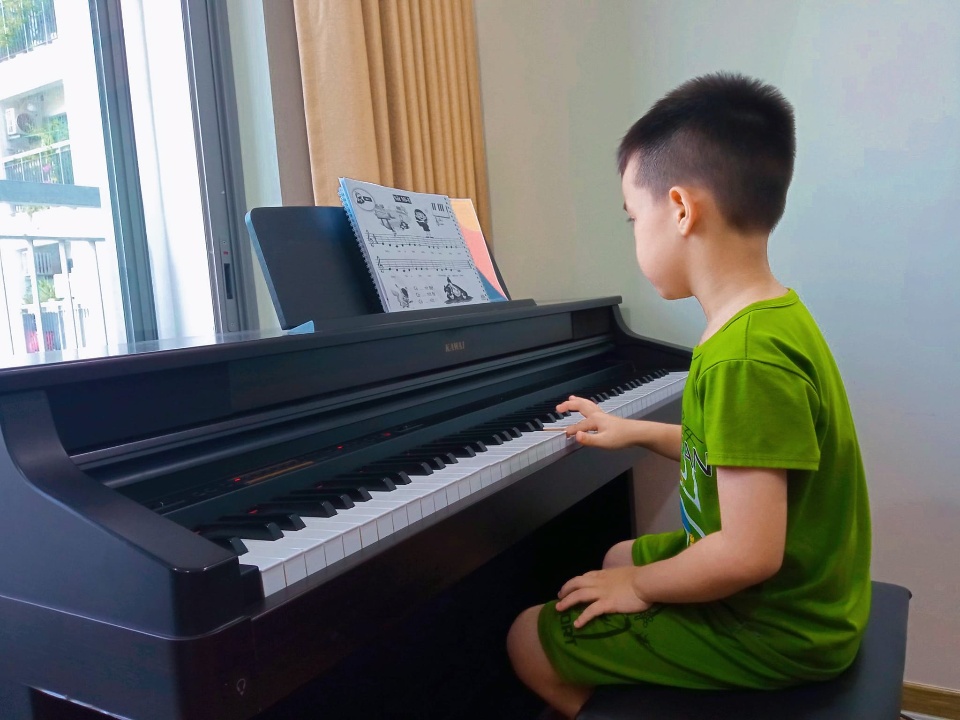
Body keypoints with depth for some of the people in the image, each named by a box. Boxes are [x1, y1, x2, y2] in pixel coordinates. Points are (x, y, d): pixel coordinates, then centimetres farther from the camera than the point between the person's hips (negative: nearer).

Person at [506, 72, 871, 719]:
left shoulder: (745, 360, -31)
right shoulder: (776, 315, 0)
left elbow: (748, 555, -32)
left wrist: (639, 586, -15)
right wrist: (635, 431, 21)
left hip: (773, 627, -9)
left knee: (528, 641, -3)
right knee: (619, 557, 28)